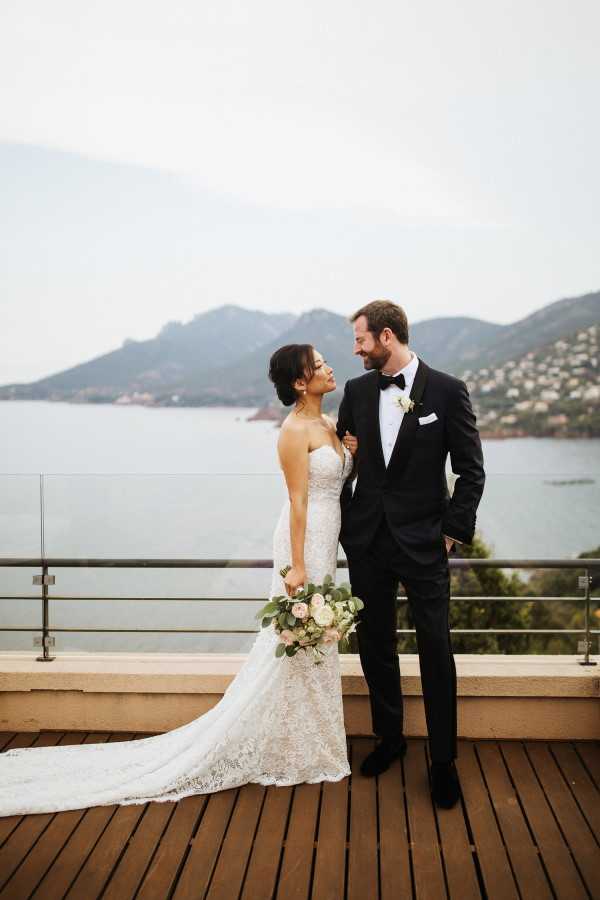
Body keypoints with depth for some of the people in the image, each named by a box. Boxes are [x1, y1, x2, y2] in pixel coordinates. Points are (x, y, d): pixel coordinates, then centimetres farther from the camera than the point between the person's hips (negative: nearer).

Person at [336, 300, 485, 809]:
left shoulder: (447, 390, -7)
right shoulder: (357, 390, 4)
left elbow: (471, 470, -4)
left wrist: (453, 531, -8)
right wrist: (345, 526, 6)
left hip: (423, 541, -4)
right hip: (367, 539, 4)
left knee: (436, 651, 0)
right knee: (375, 646, 13)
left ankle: (443, 760, 15)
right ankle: (389, 737, 31)